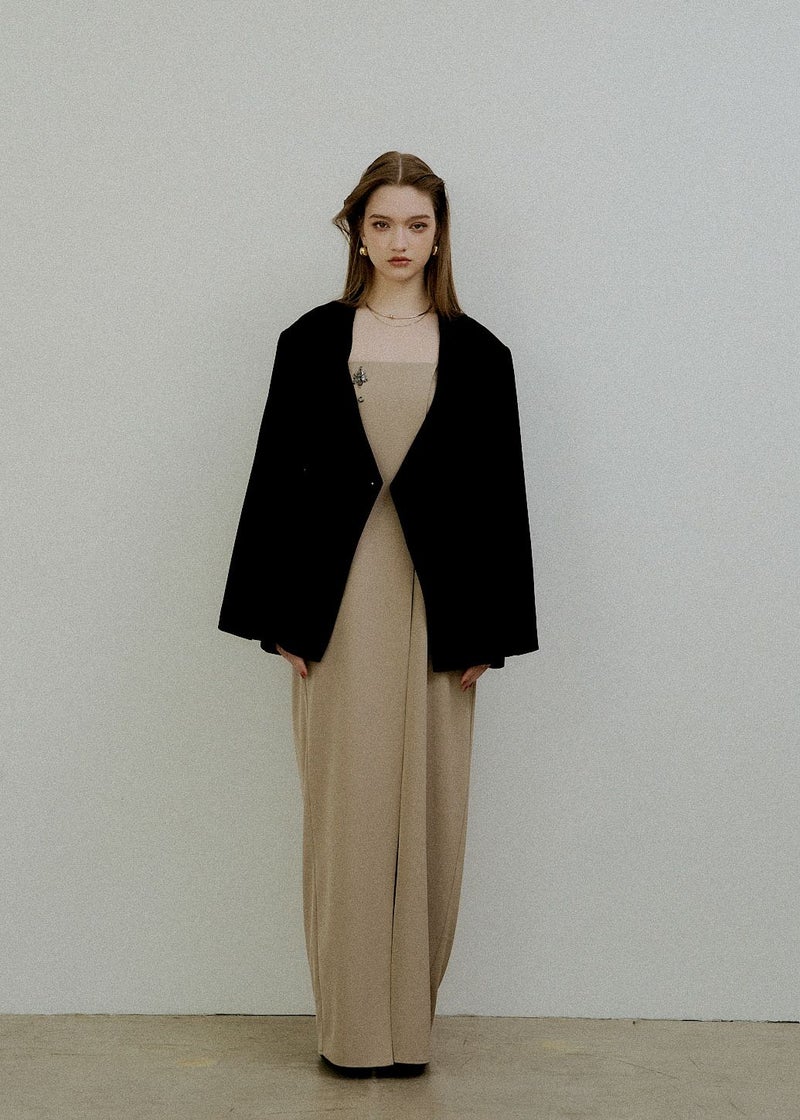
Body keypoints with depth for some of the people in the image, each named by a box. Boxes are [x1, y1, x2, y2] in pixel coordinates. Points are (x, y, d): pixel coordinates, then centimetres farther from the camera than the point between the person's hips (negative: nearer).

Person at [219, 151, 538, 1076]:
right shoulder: (311, 342, 5)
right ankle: (352, 1026, 14)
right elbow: (275, 477, 4)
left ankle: (410, 1019, 19)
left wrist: (486, 630, -1)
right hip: (338, 603, 0)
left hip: (436, 601, 1)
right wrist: (279, 616, -2)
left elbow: (499, 495, 5)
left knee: (426, 810, 5)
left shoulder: (477, 354, 6)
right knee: (345, 808, 2)